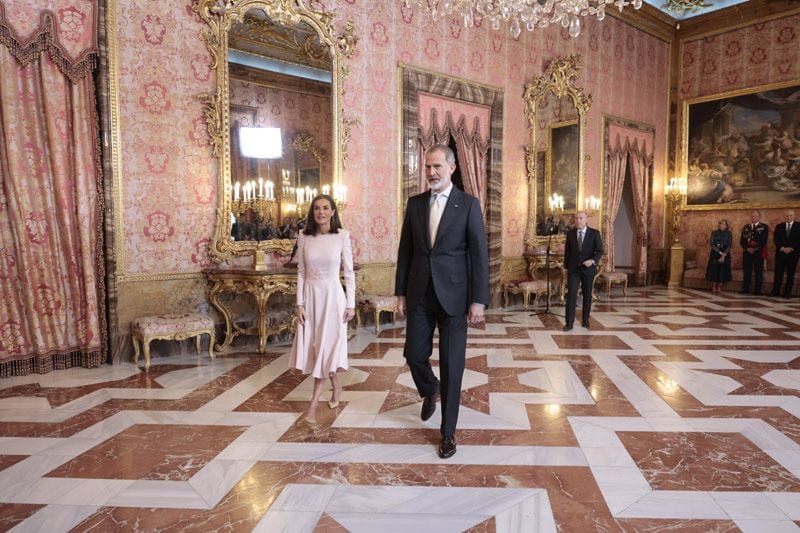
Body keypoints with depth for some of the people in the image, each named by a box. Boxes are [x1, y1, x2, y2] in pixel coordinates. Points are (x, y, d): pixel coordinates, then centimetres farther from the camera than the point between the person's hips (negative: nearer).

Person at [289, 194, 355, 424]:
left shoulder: (342, 236, -6)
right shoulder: (304, 237, 0)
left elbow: (349, 272, -3)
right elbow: (301, 272, 4)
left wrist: (351, 304, -5)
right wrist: (299, 302, -1)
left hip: (333, 296, -3)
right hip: (311, 296, 3)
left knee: (327, 347, -2)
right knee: (315, 347, 10)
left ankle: (313, 404, 6)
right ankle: (336, 386, 34)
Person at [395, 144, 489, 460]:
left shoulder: (468, 204, -4)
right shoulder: (415, 203, 7)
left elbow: (479, 254, -6)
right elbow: (405, 251, 10)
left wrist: (479, 300, -11)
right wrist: (400, 292, 7)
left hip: (453, 296, -3)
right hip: (419, 295, 3)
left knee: (452, 364, 3)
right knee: (414, 354, 7)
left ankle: (448, 432, 20)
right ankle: (430, 390, 43)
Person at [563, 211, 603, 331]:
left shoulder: (594, 233, -3)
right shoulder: (570, 233, 3)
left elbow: (600, 251, -5)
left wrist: (593, 261, -24)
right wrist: (566, 267, 9)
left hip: (588, 269, 0)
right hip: (573, 269, 0)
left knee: (587, 295, 10)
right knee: (571, 294, -9)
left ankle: (585, 320, 24)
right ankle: (569, 322, -7)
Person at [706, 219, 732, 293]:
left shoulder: (728, 234, 3)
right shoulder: (714, 233, 3)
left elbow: (729, 245, -3)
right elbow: (712, 244, -5)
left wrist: (724, 255, -14)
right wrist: (720, 252, -15)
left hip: (725, 254, 0)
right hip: (715, 253, 0)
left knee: (723, 270, -2)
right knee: (714, 270, -3)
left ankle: (719, 287, 5)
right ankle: (714, 287, 5)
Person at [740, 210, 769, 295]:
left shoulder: (764, 227, 3)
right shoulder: (746, 227, 13)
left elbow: (763, 240, -6)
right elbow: (742, 240, 8)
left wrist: (755, 249, -13)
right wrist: (747, 248, -8)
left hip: (759, 252, -3)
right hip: (747, 252, 3)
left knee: (758, 271, 0)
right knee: (747, 271, 3)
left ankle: (757, 290, 4)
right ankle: (745, 289, 7)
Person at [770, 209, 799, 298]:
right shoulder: (779, 227, 10)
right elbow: (776, 240, 3)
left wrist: (790, 248, -13)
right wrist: (782, 248, -11)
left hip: (793, 253, -1)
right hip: (780, 253, 1)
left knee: (790, 274, 1)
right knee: (778, 273, 0)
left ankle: (787, 293, 5)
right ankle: (775, 292, 2)